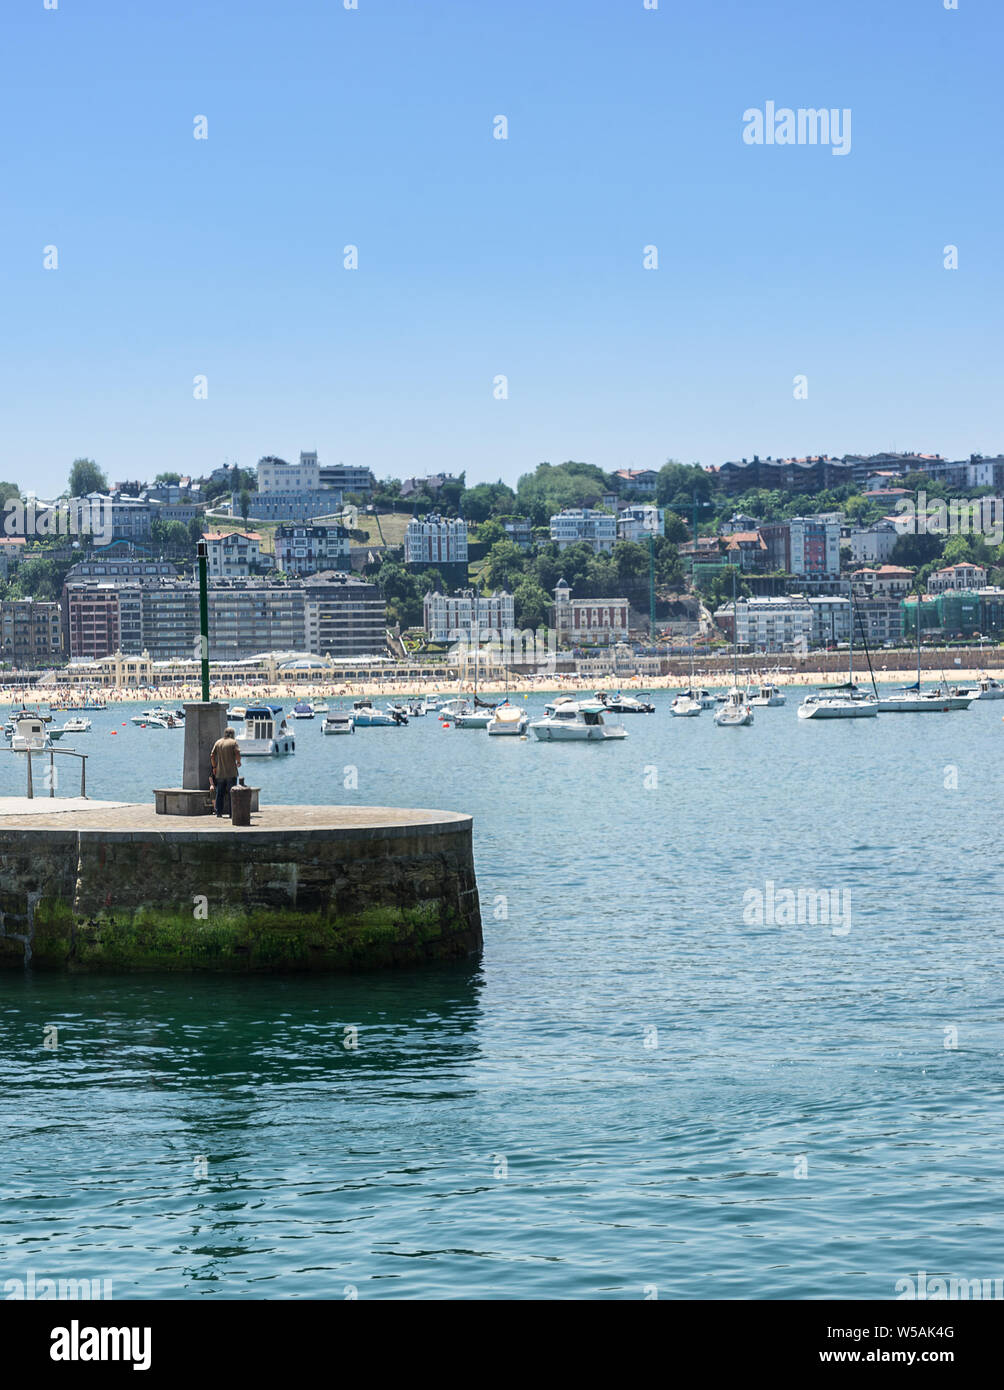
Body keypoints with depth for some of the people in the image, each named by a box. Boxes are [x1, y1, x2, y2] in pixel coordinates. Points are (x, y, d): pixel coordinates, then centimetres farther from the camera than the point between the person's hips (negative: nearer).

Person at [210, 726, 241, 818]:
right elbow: (237, 754, -15)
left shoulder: (218, 742, 7)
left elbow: (212, 756, 4)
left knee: (220, 793, 9)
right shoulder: (233, 742, -3)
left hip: (220, 773, 3)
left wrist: (214, 767, 15)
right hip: (231, 772, -3)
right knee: (231, 793, 1)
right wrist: (238, 762, 4)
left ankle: (219, 811, 7)